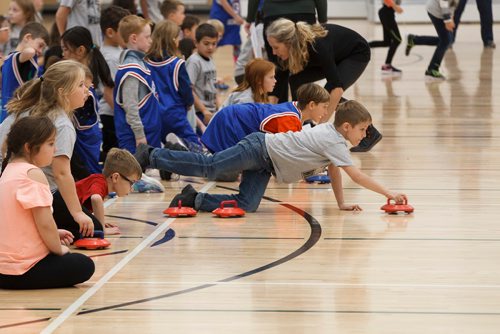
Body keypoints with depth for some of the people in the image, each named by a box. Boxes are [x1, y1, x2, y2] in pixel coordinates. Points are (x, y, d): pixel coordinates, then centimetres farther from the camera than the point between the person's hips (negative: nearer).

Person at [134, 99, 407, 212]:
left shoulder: (331, 131, 10)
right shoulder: (334, 143, -17)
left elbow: (333, 171, 19)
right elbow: (356, 175, -20)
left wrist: (341, 203, 17)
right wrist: (389, 193, -17)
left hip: (264, 163, 9)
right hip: (260, 149, -9)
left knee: (246, 205, -3)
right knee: (208, 167, -12)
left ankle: (194, 199, 1)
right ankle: (151, 156, -6)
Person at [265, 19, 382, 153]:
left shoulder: (317, 46, -41)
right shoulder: (291, 51, -21)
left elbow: (337, 87, -42)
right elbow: (279, 85, -12)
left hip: (357, 54, -7)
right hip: (334, 55, 7)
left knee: (330, 92, -25)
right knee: (296, 80, -13)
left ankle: (370, 133, -10)